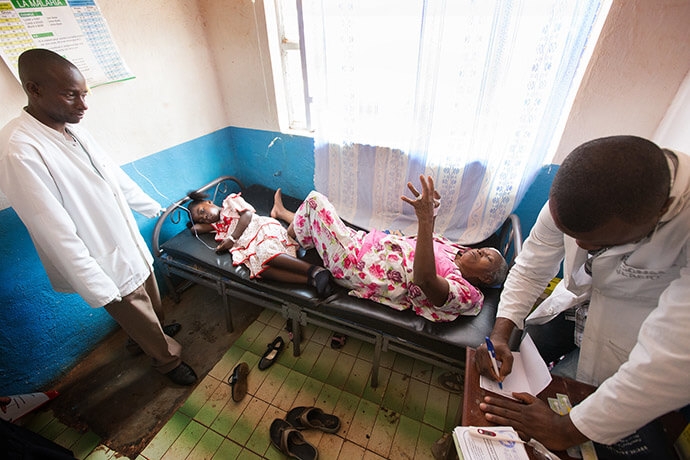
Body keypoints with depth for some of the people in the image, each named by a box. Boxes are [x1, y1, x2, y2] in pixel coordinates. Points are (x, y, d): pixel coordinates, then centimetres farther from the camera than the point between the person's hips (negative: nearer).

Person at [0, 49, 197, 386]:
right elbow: (57, 234, -26)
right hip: (107, 267, -8)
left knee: (153, 306, 28)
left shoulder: (74, 130, 1)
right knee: (141, 319, 15)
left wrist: (154, 207, 23)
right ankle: (168, 360, 39)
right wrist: (97, 288, -22)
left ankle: (156, 333, 57)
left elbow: (114, 175, 13)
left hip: (130, 245, 8)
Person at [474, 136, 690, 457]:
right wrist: (499, 335, -22)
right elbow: (530, 271, -12)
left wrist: (569, 430, -30)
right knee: (510, 362, 5)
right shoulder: (572, 196, -23)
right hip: (575, 303, 4)